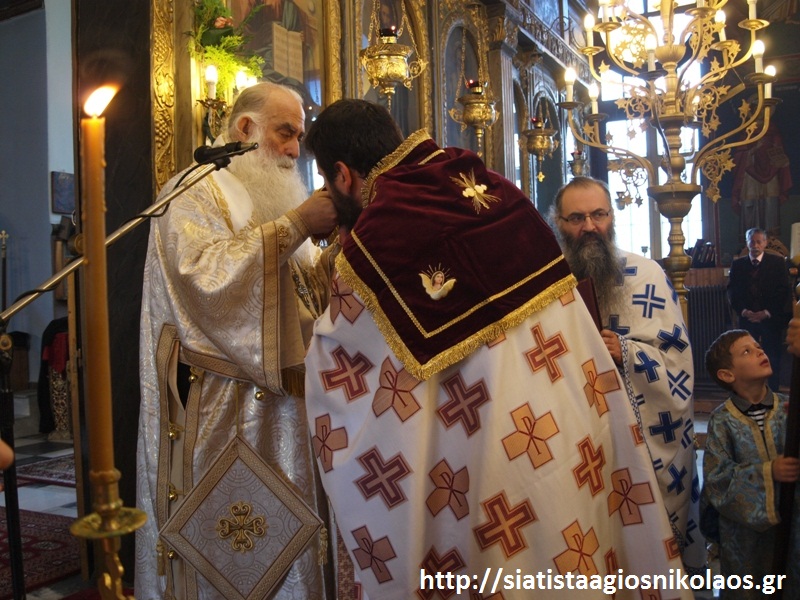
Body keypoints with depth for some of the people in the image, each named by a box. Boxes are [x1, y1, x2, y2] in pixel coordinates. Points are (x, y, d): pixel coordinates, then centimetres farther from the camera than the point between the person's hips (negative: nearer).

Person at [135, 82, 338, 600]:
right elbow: (207, 276, -22)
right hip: (222, 404, -7)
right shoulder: (194, 192, -4)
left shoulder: (275, 200, 20)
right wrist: (296, 226, -20)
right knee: (227, 555, 0)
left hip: (284, 399, 8)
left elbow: (309, 290, 15)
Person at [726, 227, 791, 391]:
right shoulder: (737, 264, 6)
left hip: (771, 319, -1)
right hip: (747, 320, 1)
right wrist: (743, 311, -9)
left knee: (773, 359, 2)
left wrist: (767, 313, -10)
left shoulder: (778, 262, 1)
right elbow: (732, 292, 5)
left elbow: (785, 292, -3)